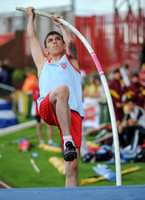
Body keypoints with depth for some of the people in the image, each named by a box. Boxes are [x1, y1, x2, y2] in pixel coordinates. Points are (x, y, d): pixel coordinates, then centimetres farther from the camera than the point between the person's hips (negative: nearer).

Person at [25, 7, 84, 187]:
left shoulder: (70, 59, 29)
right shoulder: (43, 63, 33)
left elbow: (71, 42, 10)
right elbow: (32, 37, 41)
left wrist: (60, 24, 23)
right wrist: (31, 16, 53)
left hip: (72, 113, 0)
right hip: (47, 109, 0)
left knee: (72, 167, -13)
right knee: (62, 90, -36)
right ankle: (67, 140, -45)